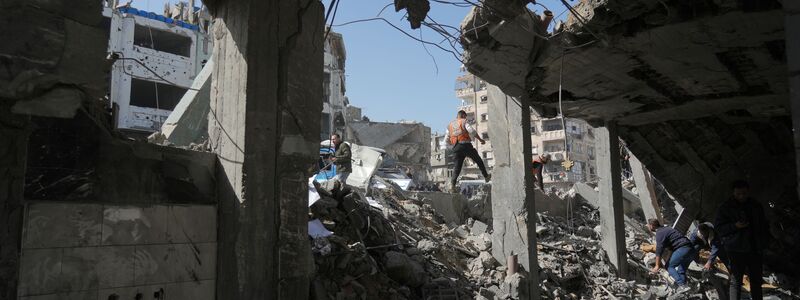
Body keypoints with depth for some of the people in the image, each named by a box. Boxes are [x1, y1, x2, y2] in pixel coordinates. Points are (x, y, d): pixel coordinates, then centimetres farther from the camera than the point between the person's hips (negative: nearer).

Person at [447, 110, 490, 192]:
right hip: (466, 145, -4)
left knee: (457, 166, 4)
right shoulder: (463, 122, 4)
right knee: (478, 161, 16)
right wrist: (481, 140, -2)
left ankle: (452, 184, -14)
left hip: (456, 148, 4)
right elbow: (472, 131, -11)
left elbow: (447, 140, 18)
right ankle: (486, 176, 26)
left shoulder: (450, 125, 19)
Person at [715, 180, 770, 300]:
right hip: (736, 250, -4)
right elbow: (718, 227, -5)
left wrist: (763, 242, 9)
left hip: (755, 250, 5)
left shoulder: (756, 206, 9)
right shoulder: (726, 208, -3)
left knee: (756, 280, 15)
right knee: (736, 281, -2)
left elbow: (764, 226, 19)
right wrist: (734, 226, -20)